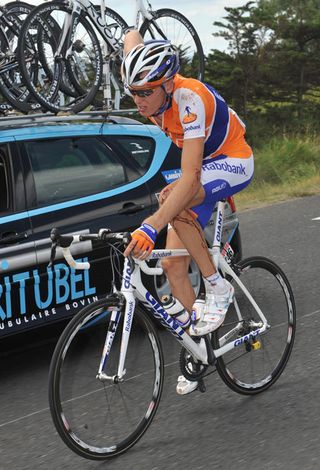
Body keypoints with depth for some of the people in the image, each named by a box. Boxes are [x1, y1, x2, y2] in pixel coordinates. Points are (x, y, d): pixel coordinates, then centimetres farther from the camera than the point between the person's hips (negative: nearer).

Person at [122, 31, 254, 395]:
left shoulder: (190, 100, -36)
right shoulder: (151, 87, -16)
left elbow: (189, 180, -45)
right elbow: (132, 37, 6)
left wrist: (150, 228, -53)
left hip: (233, 163, -7)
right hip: (201, 164, 7)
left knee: (173, 202, -37)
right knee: (172, 264, -2)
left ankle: (217, 287, -19)